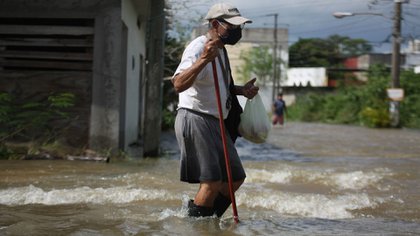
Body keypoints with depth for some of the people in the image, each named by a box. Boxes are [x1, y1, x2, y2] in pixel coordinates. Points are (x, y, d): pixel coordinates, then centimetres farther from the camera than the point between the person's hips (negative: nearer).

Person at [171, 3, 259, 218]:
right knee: (212, 182, -14)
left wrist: (241, 90, 13)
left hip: (214, 122, 10)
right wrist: (203, 60, -45)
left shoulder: (221, 50, 15)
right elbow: (179, 84, -33)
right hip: (194, 120, -10)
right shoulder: (198, 48, -16)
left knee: (235, 178, 11)